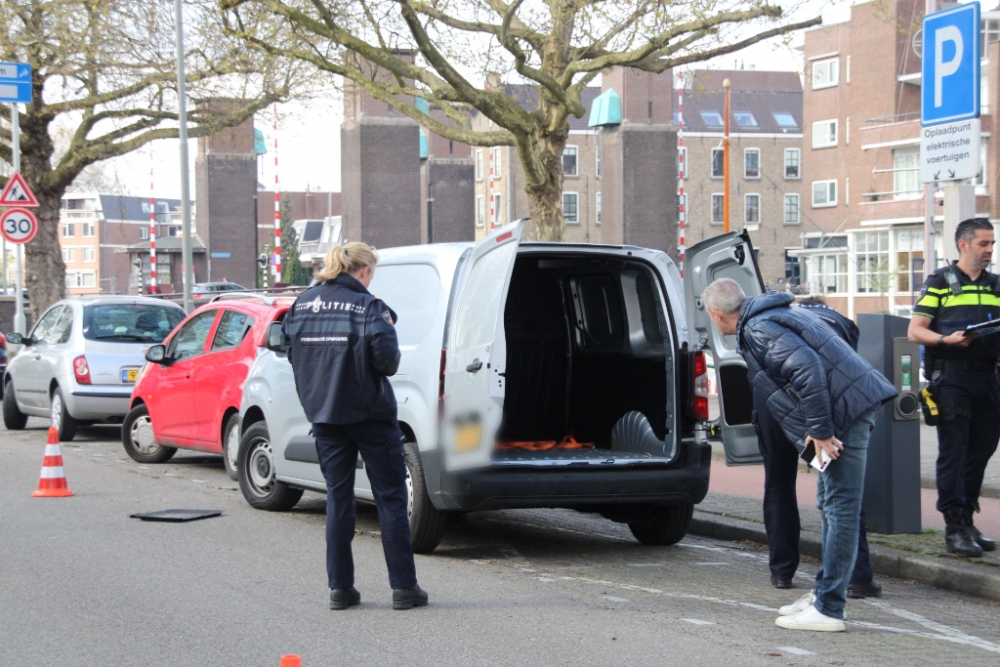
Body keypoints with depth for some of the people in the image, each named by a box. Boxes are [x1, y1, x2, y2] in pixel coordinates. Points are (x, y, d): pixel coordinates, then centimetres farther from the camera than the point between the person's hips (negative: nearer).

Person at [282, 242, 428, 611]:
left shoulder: (302, 304, 3)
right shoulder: (368, 307, -13)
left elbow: (292, 354, 7)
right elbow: (387, 362, -16)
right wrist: (386, 328, 3)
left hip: (324, 413, 5)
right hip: (368, 412, -5)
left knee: (338, 496, 12)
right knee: (390, 497, 4)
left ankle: (340, 587, 11)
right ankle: (403, 587, 3)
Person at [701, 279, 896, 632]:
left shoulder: (759, 329, -13)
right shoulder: (770, 316, 19)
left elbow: (807, 369, -25)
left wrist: (820, 430, -22)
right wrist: (819, 428, 19)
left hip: (845, 410, -11)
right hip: (853, 404, 11)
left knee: (840, 507, -9)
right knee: (831, 505, 18)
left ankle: (828, 609, -9)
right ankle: (824, 592, 28)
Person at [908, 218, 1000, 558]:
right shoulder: (940, 282, 2)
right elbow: (915, 330, -2)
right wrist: (946, 340, -20)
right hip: (951, 378, -5)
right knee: (953, 451, -7)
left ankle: (967, 521, 17)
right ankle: (954, 526, -7)